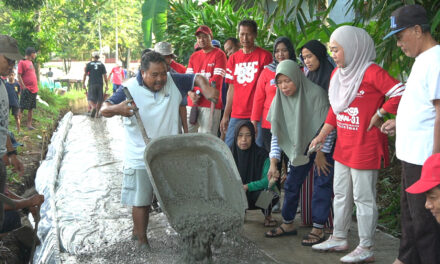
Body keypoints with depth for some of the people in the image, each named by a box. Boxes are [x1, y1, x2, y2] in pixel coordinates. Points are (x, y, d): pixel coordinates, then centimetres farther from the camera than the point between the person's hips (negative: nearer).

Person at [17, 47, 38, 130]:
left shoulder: (30, 62, 17)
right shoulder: (22, 62, -8)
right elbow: (19, 76, -13)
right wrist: (24, 87, -17)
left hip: (34, 89, 8)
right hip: (27, 89, -8)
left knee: (31, 108, 10)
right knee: (22, 108, -6)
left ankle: (29, 124, 15)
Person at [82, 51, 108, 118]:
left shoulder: (88, 64, 5)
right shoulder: (102, 64, 6)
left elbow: (85, 74, 1)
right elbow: (104, 75, 2)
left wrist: (83, 83, 6)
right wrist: (106, 85, 5)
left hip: (91, 84, -1)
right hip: (100, 84, 1)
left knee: (90, 98, 0)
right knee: (99, 99, 9)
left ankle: (93, 107, -28)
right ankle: (97, 113, 9)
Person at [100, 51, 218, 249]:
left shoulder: (173, 81, -2)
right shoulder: (131, 88, -12)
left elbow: (197, 79, 4)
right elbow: (104, 109, -14)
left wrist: (206, 89, -20)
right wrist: (117, 109, -38)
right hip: (140, 157, -4)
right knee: (141, 201, 5)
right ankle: (141, 238, 22)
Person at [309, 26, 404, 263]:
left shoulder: (371, 72, -16)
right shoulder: (338, 73, 10)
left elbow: (400, 93, -25)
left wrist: (379, 114, -17)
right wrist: (322, 135, 12)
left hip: (365, 146, -9)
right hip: (343, 146, 9)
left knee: (363, 197, 0)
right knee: (341, 194, 18)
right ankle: (338, 239, 32)